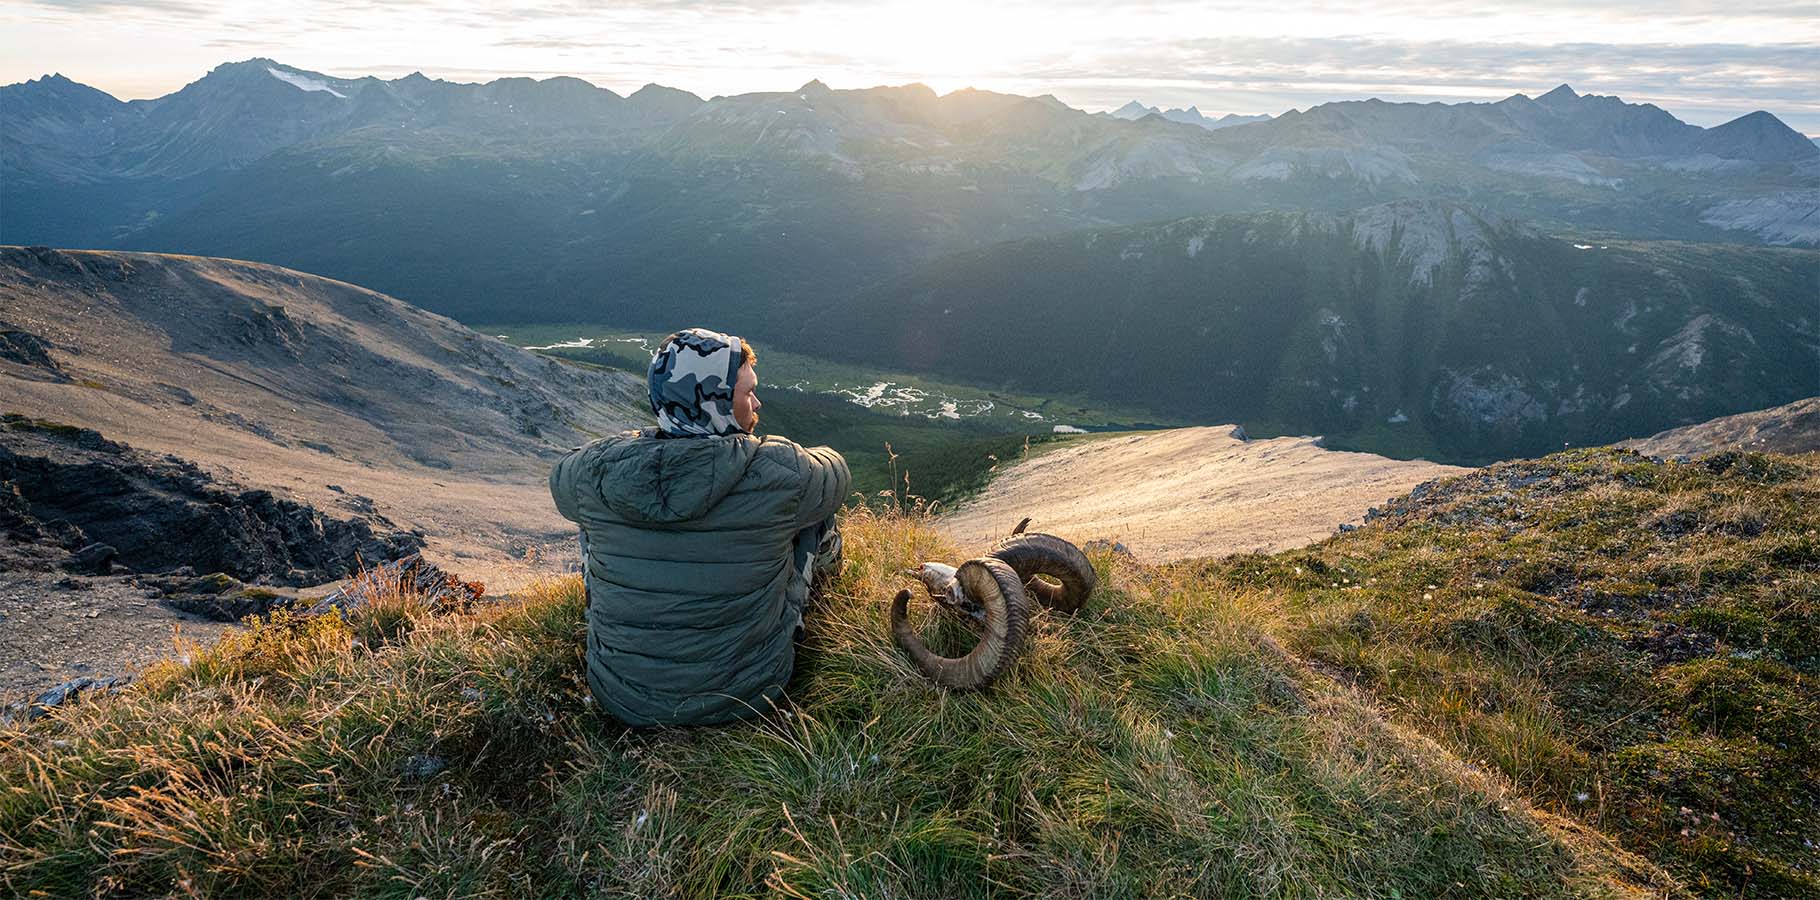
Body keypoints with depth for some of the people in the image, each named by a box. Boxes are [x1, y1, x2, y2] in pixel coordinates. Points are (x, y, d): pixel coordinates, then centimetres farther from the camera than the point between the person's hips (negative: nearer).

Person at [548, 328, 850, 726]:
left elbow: (561, 480, 10)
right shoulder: (780, 473, -22)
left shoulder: (595, 470, -16)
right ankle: (821, 573, 49)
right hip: (747, 693, -1)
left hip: (621, 699, 2)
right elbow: (836, 473, 3)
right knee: (817, 511, 12)